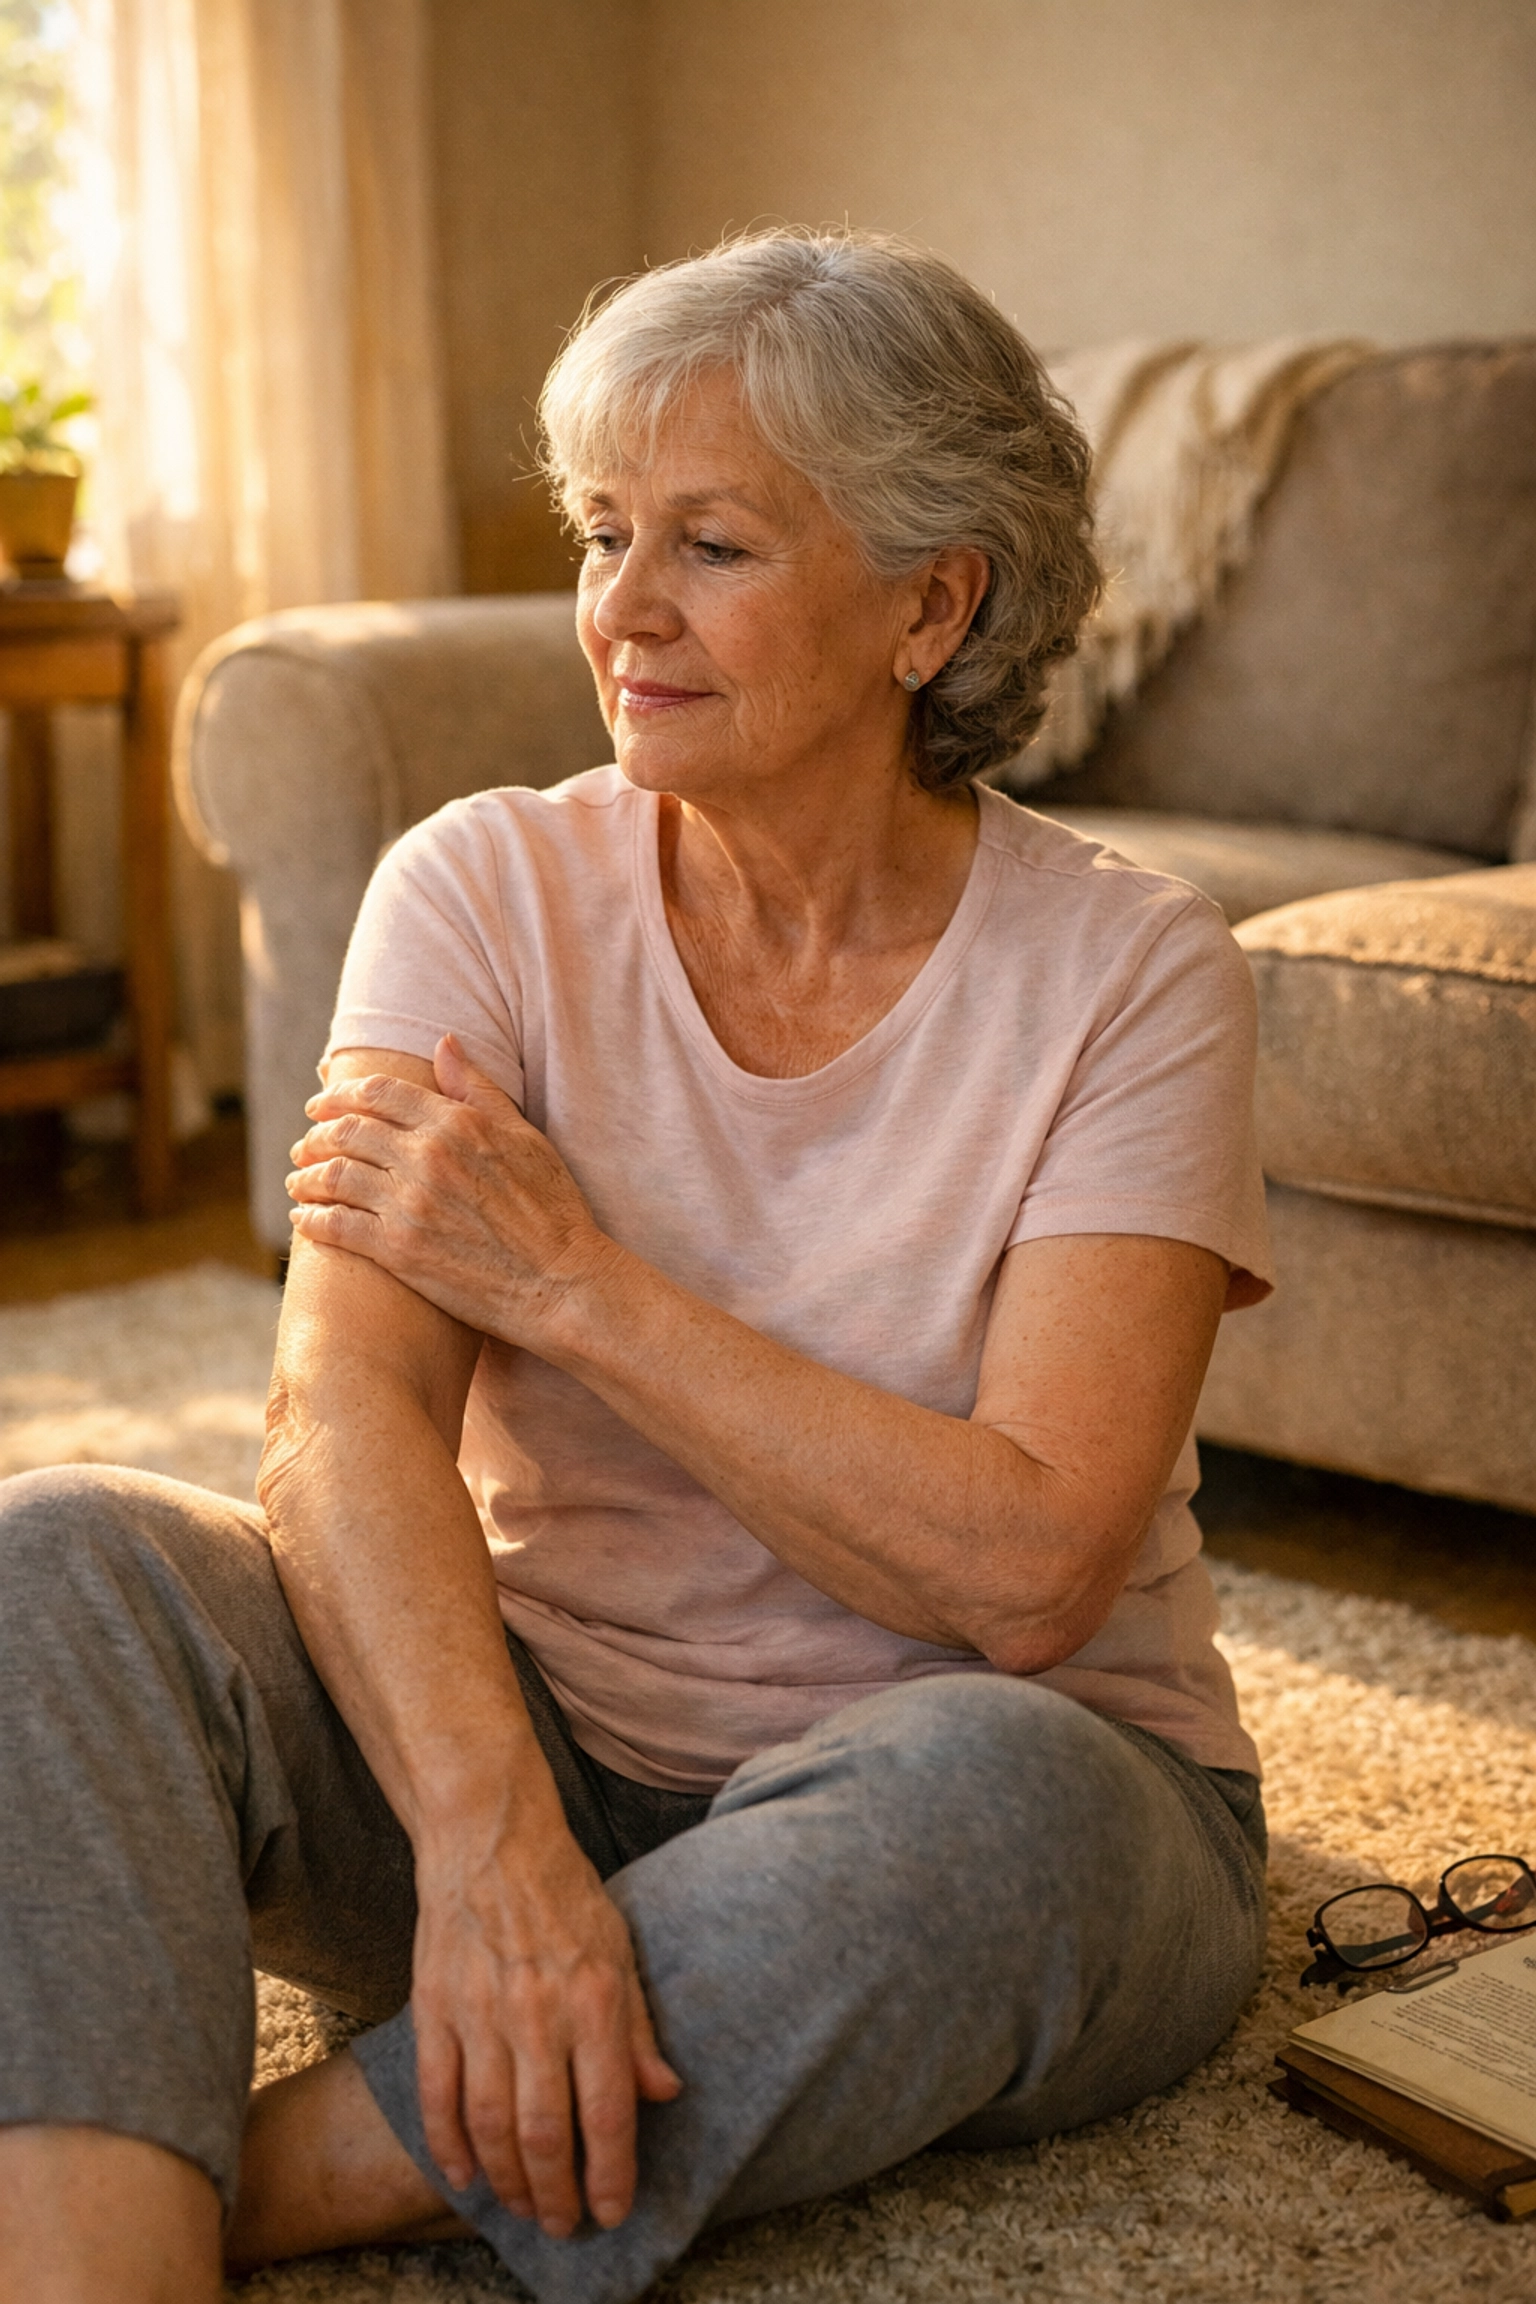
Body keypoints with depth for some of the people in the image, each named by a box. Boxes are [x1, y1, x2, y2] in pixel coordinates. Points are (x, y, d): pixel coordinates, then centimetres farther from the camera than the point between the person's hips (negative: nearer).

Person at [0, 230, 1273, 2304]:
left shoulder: (1128, 971, -10)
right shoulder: (490, 891, -4)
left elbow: (1026, 1572, -20)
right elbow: (346, 1419, -18)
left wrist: (570, 1281, -19)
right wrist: (490, 1838, -35)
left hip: (1019, 1778, -2)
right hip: (552, 1733, 2)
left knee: (979, 1790, -37)